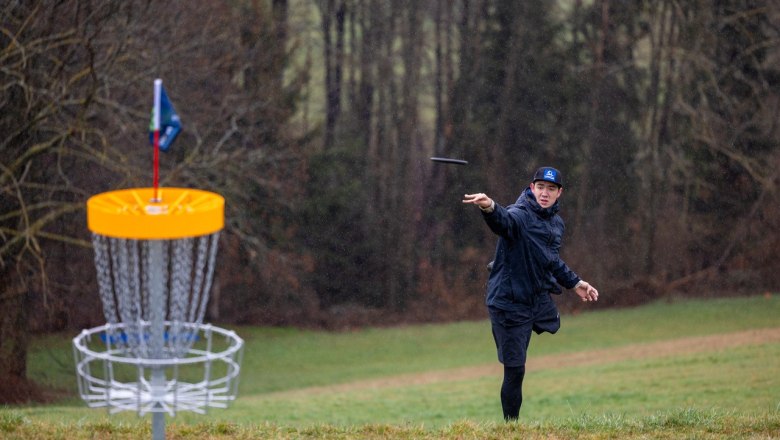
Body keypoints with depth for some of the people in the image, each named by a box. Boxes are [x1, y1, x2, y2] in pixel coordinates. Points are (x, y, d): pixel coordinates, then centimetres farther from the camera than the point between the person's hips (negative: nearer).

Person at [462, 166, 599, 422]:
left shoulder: (556, 223, 10)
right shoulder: (520, 216, -16)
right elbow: (504, 220, -41)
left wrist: (574, 283, 29)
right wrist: (489, 208, -63)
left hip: (540, 299, 8)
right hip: (510, 303, -8)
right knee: (515, 371, -4)